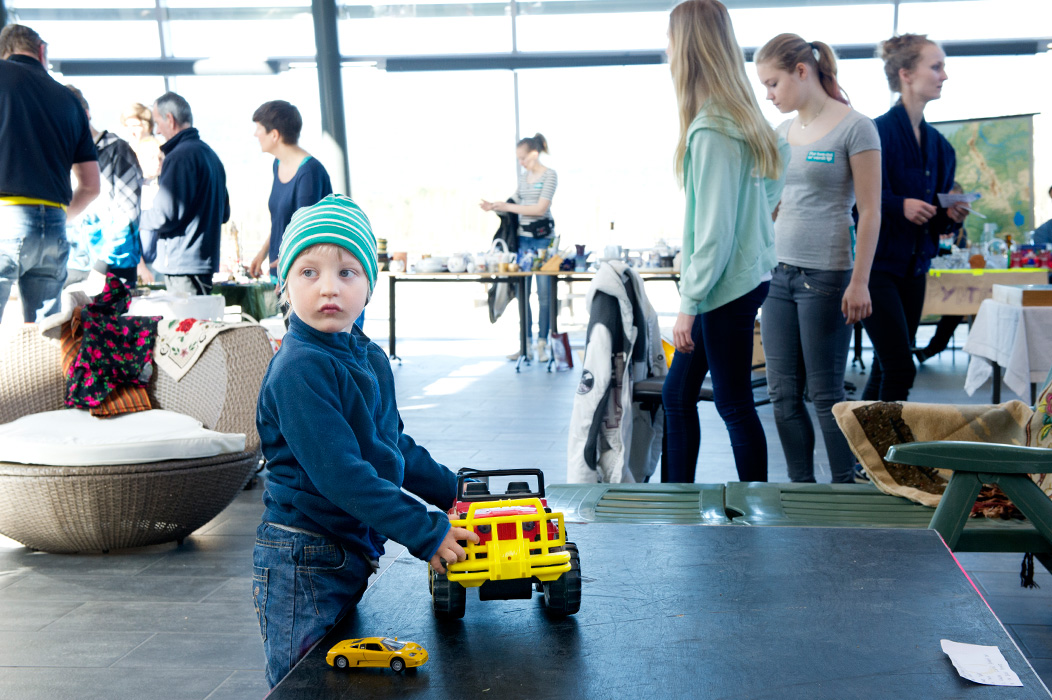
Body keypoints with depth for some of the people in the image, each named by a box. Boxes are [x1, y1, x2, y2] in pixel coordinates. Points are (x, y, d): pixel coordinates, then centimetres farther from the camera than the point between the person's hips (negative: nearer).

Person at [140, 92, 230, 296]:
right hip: (206, 261, 9)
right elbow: (224, 213, 21)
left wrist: (141, 218, 1)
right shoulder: (210, 154, 16)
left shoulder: (180, 156, -14)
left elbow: (165, 212, -17)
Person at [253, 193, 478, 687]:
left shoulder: (370, 359, 7)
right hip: (303, 566, -8)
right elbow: (340, 475, -26)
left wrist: (450, 490, 18)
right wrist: (427, 534, -23)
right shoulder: (299, 370, -21)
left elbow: (394, 446, 20)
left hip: (352, 552, 8)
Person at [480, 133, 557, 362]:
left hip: (543, 236, -7)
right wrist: (494, 206, 3)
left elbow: (541, 208, -15)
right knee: (522, 292, 5)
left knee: (544, 292, -2)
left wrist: (507, 206, -14)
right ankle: (526, 341, 12)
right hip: (523, 237, 7)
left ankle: (543, 344, 4)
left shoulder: (550, 175, -6)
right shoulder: (524, 176, 15)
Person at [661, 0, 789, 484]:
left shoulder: (711, 131, -20)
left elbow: (714, 230, -22)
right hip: (744, 278, 10)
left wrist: (688, 303, -15)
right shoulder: (743, 119, 9)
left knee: (734, 405, 3)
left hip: (727, 288, -10)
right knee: (677, 393, 15)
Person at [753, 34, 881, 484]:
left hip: (826, 276, -6)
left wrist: (859, 282, -13)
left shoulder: (854, 128, -5)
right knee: (783, 393, 7)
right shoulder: (781, 132, 13)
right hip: (779, 273, 7)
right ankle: (801, 488, 18)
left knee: (825, 393, -1)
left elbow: (870, 212, -8)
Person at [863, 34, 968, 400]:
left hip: (914, 268, 8)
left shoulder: (938, 143, 13)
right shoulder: (877, 132, -10)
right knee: (900, 368, -12)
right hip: (876, 263, -8)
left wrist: (952, 215, -2)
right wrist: (900, 205, -26)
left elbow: (937, 217, 19)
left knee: (887, 368, 10)